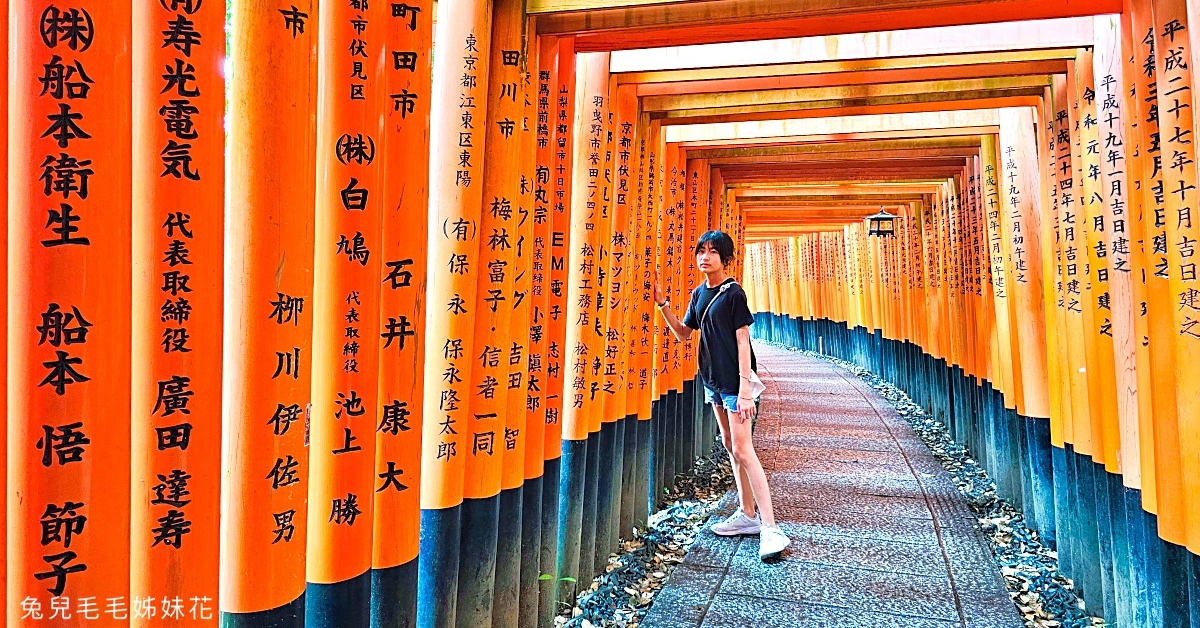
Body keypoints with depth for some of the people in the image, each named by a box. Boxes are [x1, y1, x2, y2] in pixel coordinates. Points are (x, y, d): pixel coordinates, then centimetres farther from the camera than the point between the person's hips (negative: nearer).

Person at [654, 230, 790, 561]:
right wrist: (662, 303, 1)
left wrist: (745, 389, -20)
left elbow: (742, 342, -15)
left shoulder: (733, 293, -13)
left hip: (734, 383, -8)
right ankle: (747, 514, 25)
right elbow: (683, 333, 13)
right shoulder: (699, 294, 9)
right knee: (730, 447, 14)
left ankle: (770, 527, -8)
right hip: (713, 381, 8)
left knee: (743, 450, -11)